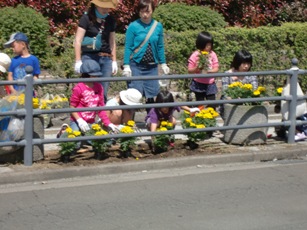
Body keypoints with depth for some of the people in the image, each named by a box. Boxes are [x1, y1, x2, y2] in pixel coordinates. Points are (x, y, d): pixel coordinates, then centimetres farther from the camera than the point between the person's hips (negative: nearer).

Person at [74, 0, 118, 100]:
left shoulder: (110, 20, 10)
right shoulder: (87, 18, -4)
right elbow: (78, 40, -6)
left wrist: (114, 61, 16)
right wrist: (78, 61, -11)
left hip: (106, 59, 4)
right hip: (89, 57, -4)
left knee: (103, 93, 3)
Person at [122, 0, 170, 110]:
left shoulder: (158, 26, 2)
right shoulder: (133, 26, -8)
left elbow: (160, 46, 11)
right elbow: (128, 47, -6)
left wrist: (163, 64, 12)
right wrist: (126, 66, -10)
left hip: (152, 66, 3)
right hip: (136, 65, -3)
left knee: (151, 95, 8)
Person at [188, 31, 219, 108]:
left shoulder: (212, 54, -3)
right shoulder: (195, 55, -10)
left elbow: (216, 69, -1)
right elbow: (189, 70, -6)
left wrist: (210, 71, -21)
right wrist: (196, 68, -26)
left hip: (210, 84, 2)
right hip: (199, 84, -2)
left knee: (212, 105, 1)